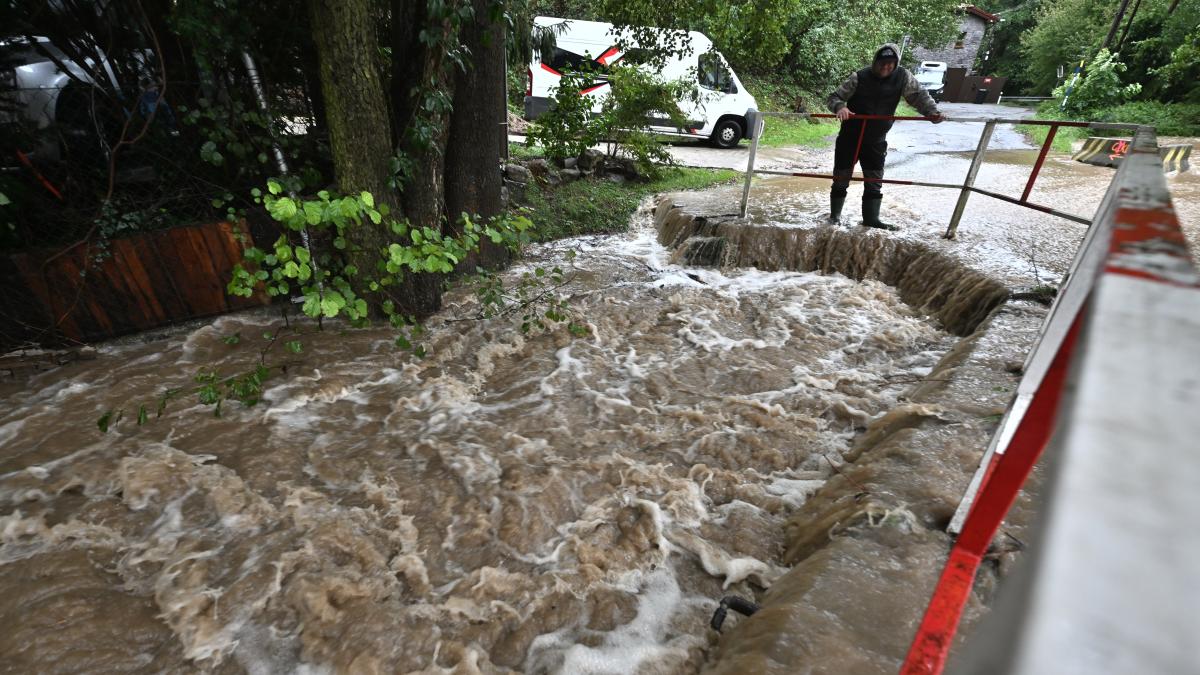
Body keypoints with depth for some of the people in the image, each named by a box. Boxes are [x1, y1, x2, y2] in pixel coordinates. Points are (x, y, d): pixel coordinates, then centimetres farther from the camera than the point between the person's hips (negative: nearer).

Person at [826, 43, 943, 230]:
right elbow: (834, 97, -8)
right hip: (850, 136, -2)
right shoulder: (859, 78, -11)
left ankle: (871, 218, 10)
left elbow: (919, 95, 1)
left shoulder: (903, 77, -4)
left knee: (875, 182, 2)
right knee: (841, 178, 5)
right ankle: (835, 215, 20)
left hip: (876, 140, 2)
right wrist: (840, 107, -30)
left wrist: (932, 111, -15)